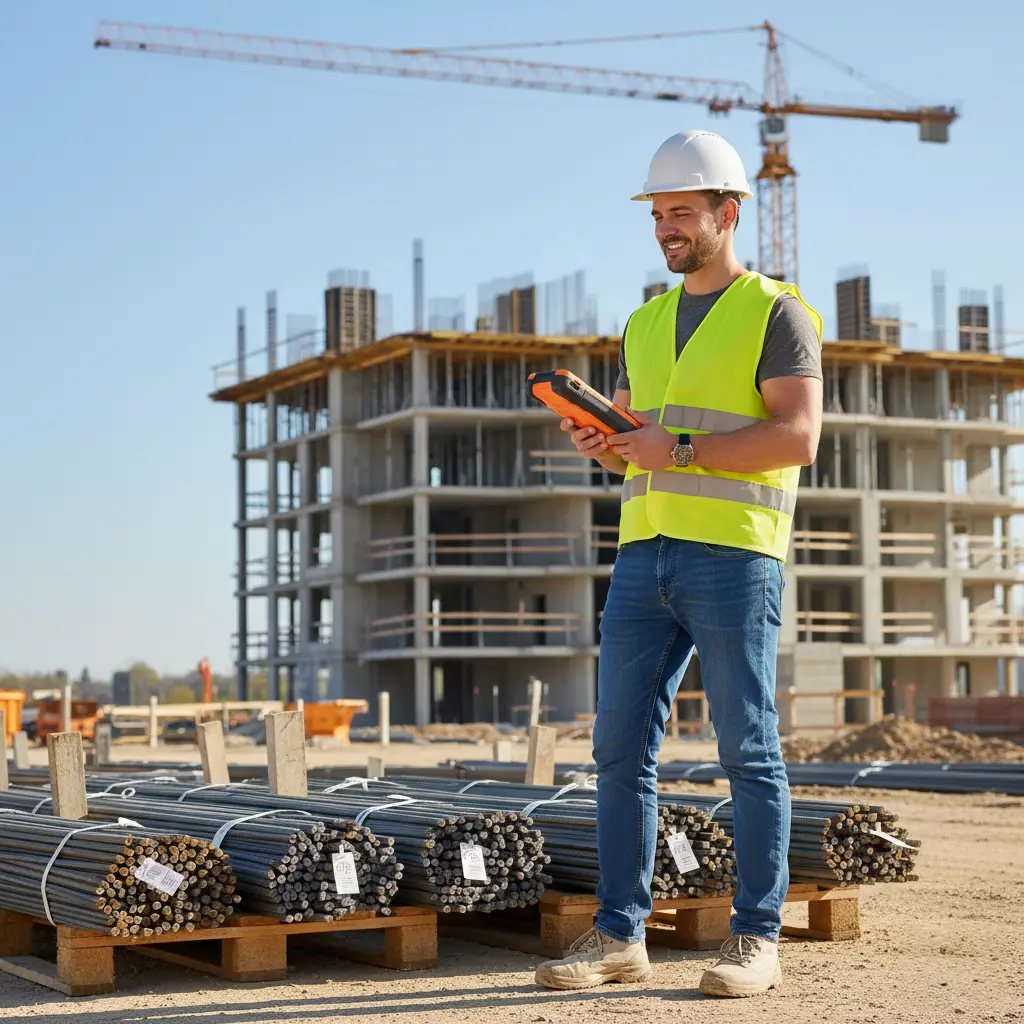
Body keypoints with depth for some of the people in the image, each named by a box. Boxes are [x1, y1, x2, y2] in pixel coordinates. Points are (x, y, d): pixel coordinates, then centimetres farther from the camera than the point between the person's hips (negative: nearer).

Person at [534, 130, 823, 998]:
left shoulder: (775, 313, 0)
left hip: (734, 553, -6)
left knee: (749, 752, -2)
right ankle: (619, 936, 9)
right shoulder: (645, 325, 20)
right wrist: (600, 444, -1)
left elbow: (798, 437, -11)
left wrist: (680, 448, -18)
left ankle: (757, 941, 5)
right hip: (644, 556, 6)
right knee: (621, 750, 2)